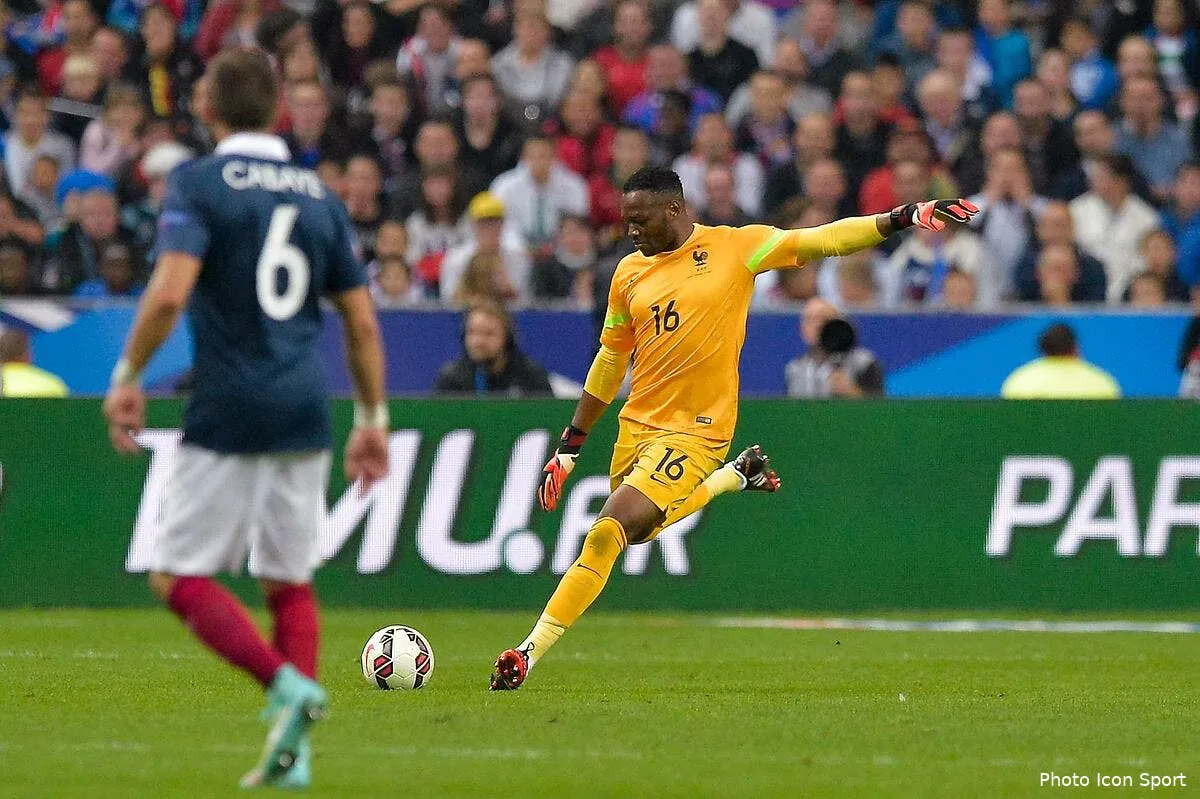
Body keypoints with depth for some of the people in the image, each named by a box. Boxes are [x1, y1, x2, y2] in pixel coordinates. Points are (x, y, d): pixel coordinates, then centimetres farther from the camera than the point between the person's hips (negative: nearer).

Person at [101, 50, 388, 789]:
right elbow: (362, 321, 11)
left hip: (229, 414, -5)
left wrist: (128, 376, -7)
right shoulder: (320, 195, 12)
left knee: (181, 576, 1)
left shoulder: (201, 184, -4)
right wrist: (373, 418, 18)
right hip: (305, 414, 5)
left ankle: (286, 682, -19)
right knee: (290, 581, 13)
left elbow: (170, 292, -18)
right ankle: (294, 751, 2)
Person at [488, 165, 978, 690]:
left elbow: (824, 241, -6)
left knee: (605, 536, -16)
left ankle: (530, 653, -11)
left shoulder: (735, 247, -6)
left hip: (693, 431, -6)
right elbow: (609, 362, 17)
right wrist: (570, 445, 17)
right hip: (636, 425, 7)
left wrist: (901, 218, -17)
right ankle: (738, 475, 40)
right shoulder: (629, 273, 7)